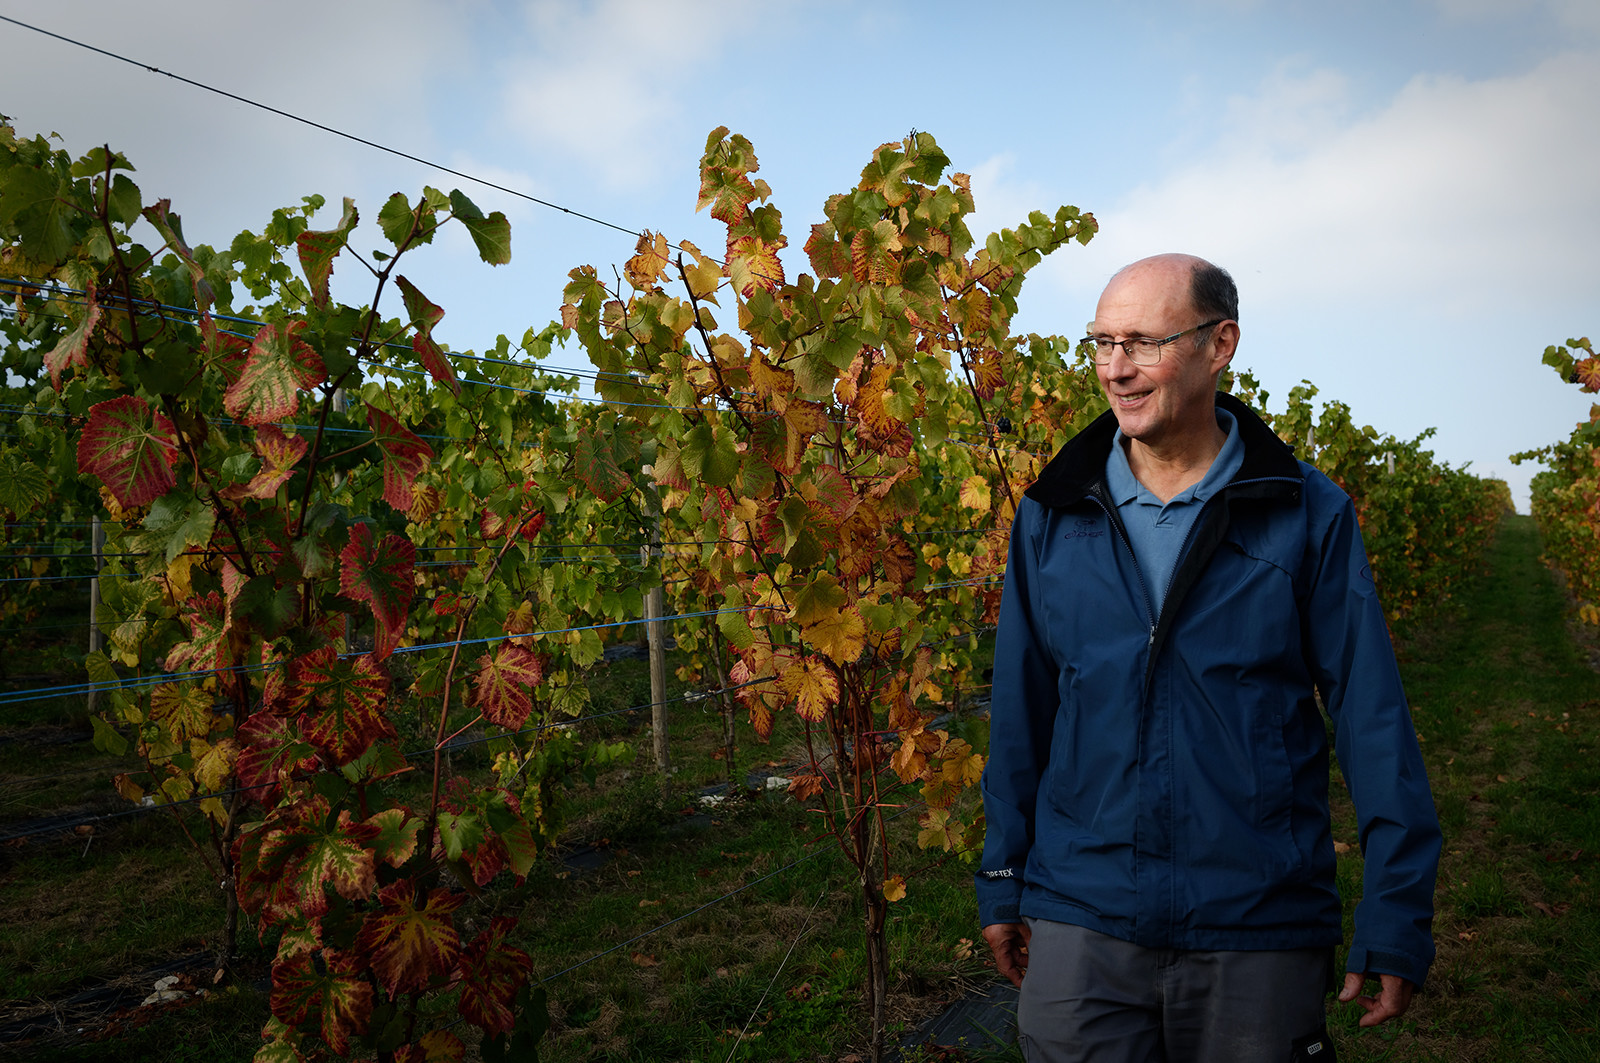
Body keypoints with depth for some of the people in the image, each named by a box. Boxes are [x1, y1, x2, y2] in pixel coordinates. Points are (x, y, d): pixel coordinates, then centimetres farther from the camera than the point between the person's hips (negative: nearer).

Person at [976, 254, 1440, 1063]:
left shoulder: (1310, 516, -4)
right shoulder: (1051, 516, 2)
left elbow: (1372, 722, -2)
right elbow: (1020, 713, 8)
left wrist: (1397, 919, -4)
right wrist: (1002, 885, 10)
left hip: (1263, 934, -1)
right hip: (1080, 922, 2)